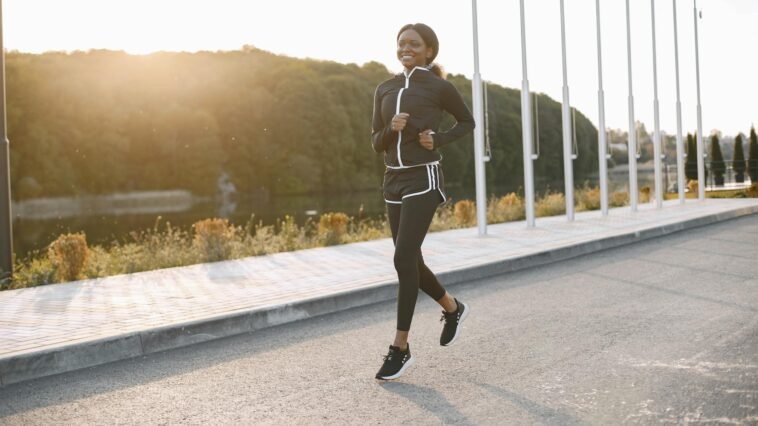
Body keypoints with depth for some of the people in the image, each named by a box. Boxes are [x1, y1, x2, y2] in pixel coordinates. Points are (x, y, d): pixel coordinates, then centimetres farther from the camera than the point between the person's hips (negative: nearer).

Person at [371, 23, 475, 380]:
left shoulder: (439, 86, -2)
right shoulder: (384, 90, 11)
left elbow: (467, 122, 11)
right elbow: (377, 144, 11)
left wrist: (438, 140, -7)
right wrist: (393, 128, -11)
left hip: (423, 180, -6)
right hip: (394, 181, 6)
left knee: (404, 259, -15)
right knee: (411, 263, 12)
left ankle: (401, 348, -7)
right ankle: (452, 308, 38)